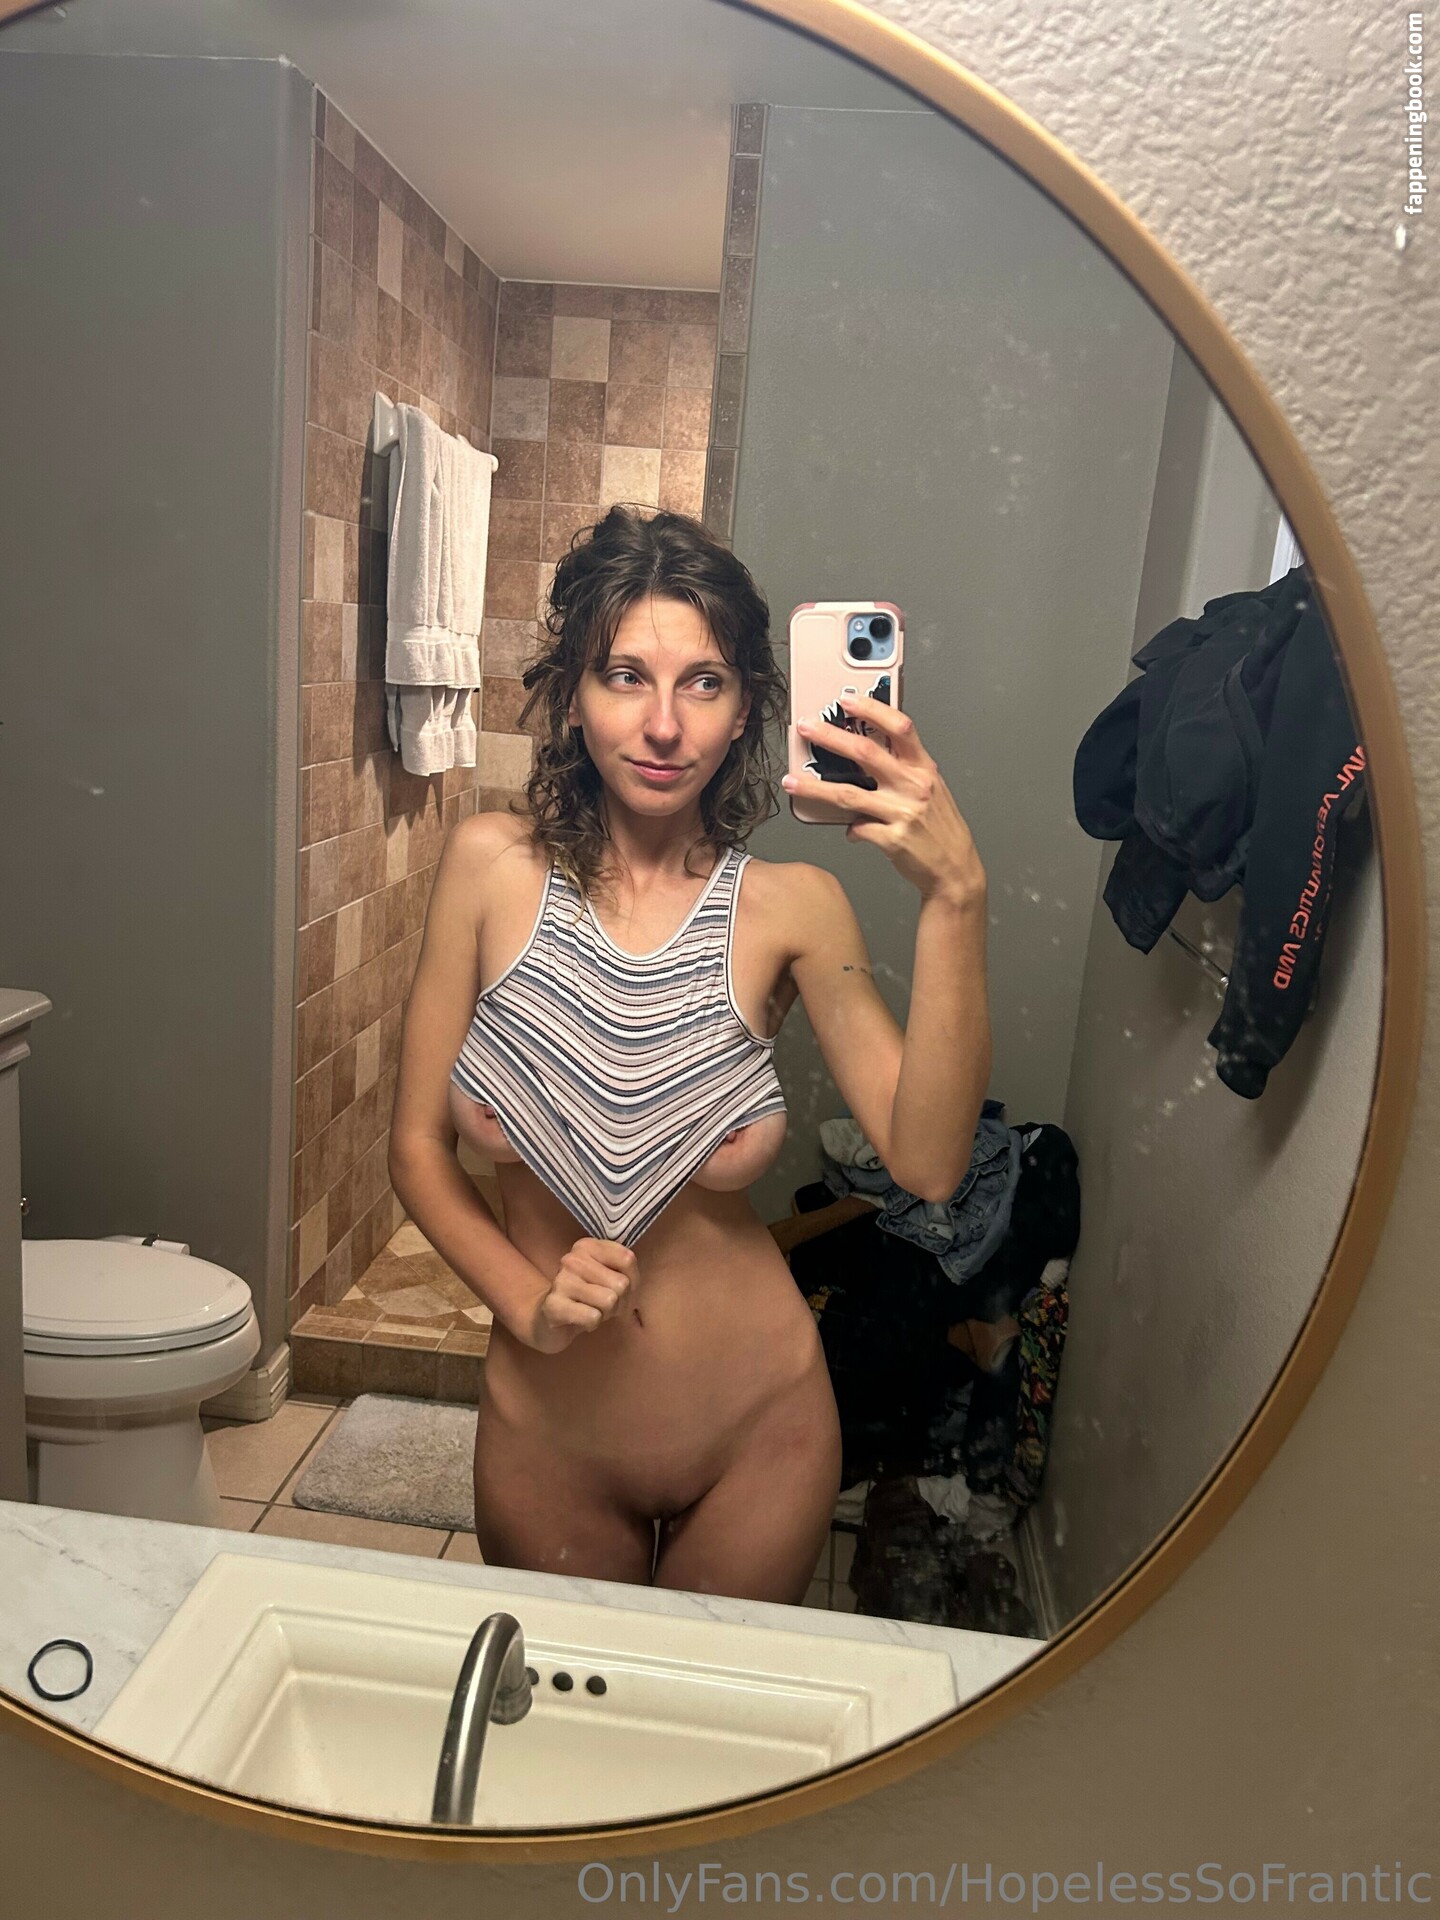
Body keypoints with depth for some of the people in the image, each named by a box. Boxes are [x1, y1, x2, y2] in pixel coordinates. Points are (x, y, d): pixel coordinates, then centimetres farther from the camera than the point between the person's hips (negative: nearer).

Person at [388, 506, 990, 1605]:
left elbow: (928, 1160, -25)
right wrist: (528, 1302, -18)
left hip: (756, 1437, 0)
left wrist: (955, 897, -33)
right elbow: (419, 1145, -4)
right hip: (547, 1437, 1)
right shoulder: (494, 868, -11)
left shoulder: (791, 907, -14)